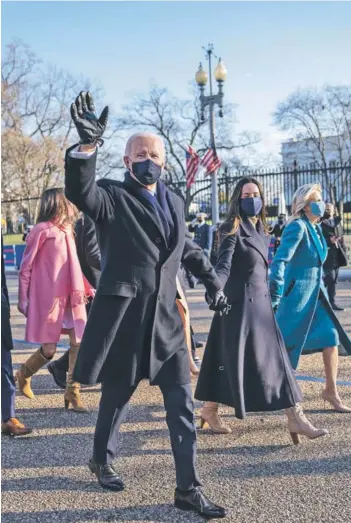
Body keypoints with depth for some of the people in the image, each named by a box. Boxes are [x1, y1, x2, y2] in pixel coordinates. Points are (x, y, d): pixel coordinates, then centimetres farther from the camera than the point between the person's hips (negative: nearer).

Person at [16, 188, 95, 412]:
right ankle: (24, 374, 28)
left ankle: (72, 392, 9)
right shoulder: (42, 230, -7)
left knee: (79, 342, -2)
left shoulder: (67, 230, 13)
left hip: (71, 297, 7)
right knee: (49, 350, -2)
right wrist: (23, 299, -7)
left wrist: (86, 288, 10)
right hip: (48, 297, -6)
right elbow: (26, 266, -6)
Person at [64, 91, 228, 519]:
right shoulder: (112, 198, -5)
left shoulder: (174, 202, 13)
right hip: (123, 314, -4)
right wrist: (88, 143, -41)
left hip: (165, 317, 5)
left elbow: (188, 248, 26)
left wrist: (212, 281, 23)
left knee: (182, 403, 2)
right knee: (116, 395, 13)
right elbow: (80, 192, -28)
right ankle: (102, 461, 40)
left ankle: (188, 488, 13)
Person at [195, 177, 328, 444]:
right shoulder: (233, 229, -10)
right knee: (232, 359, -3)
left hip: (261, 302, 8)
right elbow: (224, 265, -20)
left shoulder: (262, 230, 13)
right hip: (239, 302, -8)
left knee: (275, 359, 7)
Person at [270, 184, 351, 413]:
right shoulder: (297, 227, -17)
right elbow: (280, 259, -24)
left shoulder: (316, 227, 10)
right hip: (297, 293, -8)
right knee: (283, 343, 0)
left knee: (331, 338, 3)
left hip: (316, 293, 8)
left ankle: (331, 391, 13)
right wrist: (276, 293, -29)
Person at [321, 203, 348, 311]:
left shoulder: (338, 222, 17)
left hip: (337, 254, 7)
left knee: (333, 280, 9)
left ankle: (331, 302, 15)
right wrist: (329, 240, -22)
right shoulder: (320, 222, -4)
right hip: (326, 253, -7)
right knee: (330, 278, -11)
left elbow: (341, 237, 19)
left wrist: (343, 250, 11)